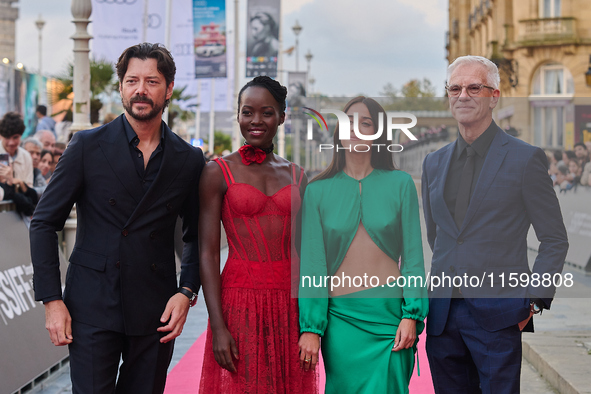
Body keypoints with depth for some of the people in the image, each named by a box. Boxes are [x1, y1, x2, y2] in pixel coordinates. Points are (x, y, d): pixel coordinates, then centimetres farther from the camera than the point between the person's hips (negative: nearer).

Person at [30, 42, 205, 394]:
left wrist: (187, 292, -2)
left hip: (156, 313, 2)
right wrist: (51, 300, -6)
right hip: (93, 309, -2)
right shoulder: (88, 147, -1)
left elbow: (197, 237, 14)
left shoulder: (189, 160, 5)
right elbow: (44, 223, 1)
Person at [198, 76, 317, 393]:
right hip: (240, 301, -4)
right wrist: (217, 326, -13)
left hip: (291, 305, 4)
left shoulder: (296, 176, 11)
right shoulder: (217, 173, -1)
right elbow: (208, 254, -5)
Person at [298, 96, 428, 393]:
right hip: (340, 316, 1)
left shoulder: (400, 184, 4)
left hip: (390, 313, 0)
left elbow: (413, 255, 3)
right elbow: (312, 263, 2)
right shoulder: (318, 191, 5)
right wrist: (310, 328, -4)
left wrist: (411, 315, -6)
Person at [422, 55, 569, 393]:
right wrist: (450, 280, 15)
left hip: (497, 317, -5)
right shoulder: (434, 163, 13)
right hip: (443, 315, 5)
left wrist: (534, 302, -8)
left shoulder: (526, 159, -2)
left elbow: (555, 241, -1)